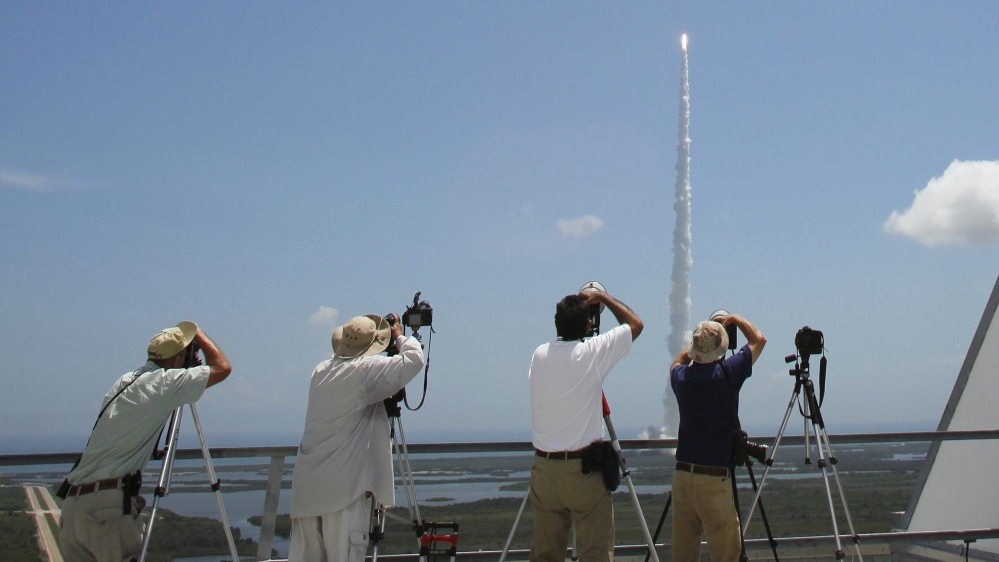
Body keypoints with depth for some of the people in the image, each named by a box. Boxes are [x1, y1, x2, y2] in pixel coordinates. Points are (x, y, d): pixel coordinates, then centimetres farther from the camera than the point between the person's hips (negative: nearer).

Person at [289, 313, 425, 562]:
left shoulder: (321, 372, 12)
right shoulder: (365, 370, -10)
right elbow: (414, 359, -12)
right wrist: (400, 336, 8)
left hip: (306, 486, 7)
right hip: (344, 486, -7)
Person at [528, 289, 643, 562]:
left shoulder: (539, 355, 4)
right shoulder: (593, 352, -8)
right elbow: (636, 324, 4)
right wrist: (602, 297, 13)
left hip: (543, 468, 5)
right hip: (584, 468, -5)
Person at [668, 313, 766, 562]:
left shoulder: (681, 376, 2)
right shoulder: (727, 373, -9)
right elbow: (758, 339, 8)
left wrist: (698, 343, 31)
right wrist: (734, 319, 21)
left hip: (682, 476, 5)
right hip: (715, 479, -5)